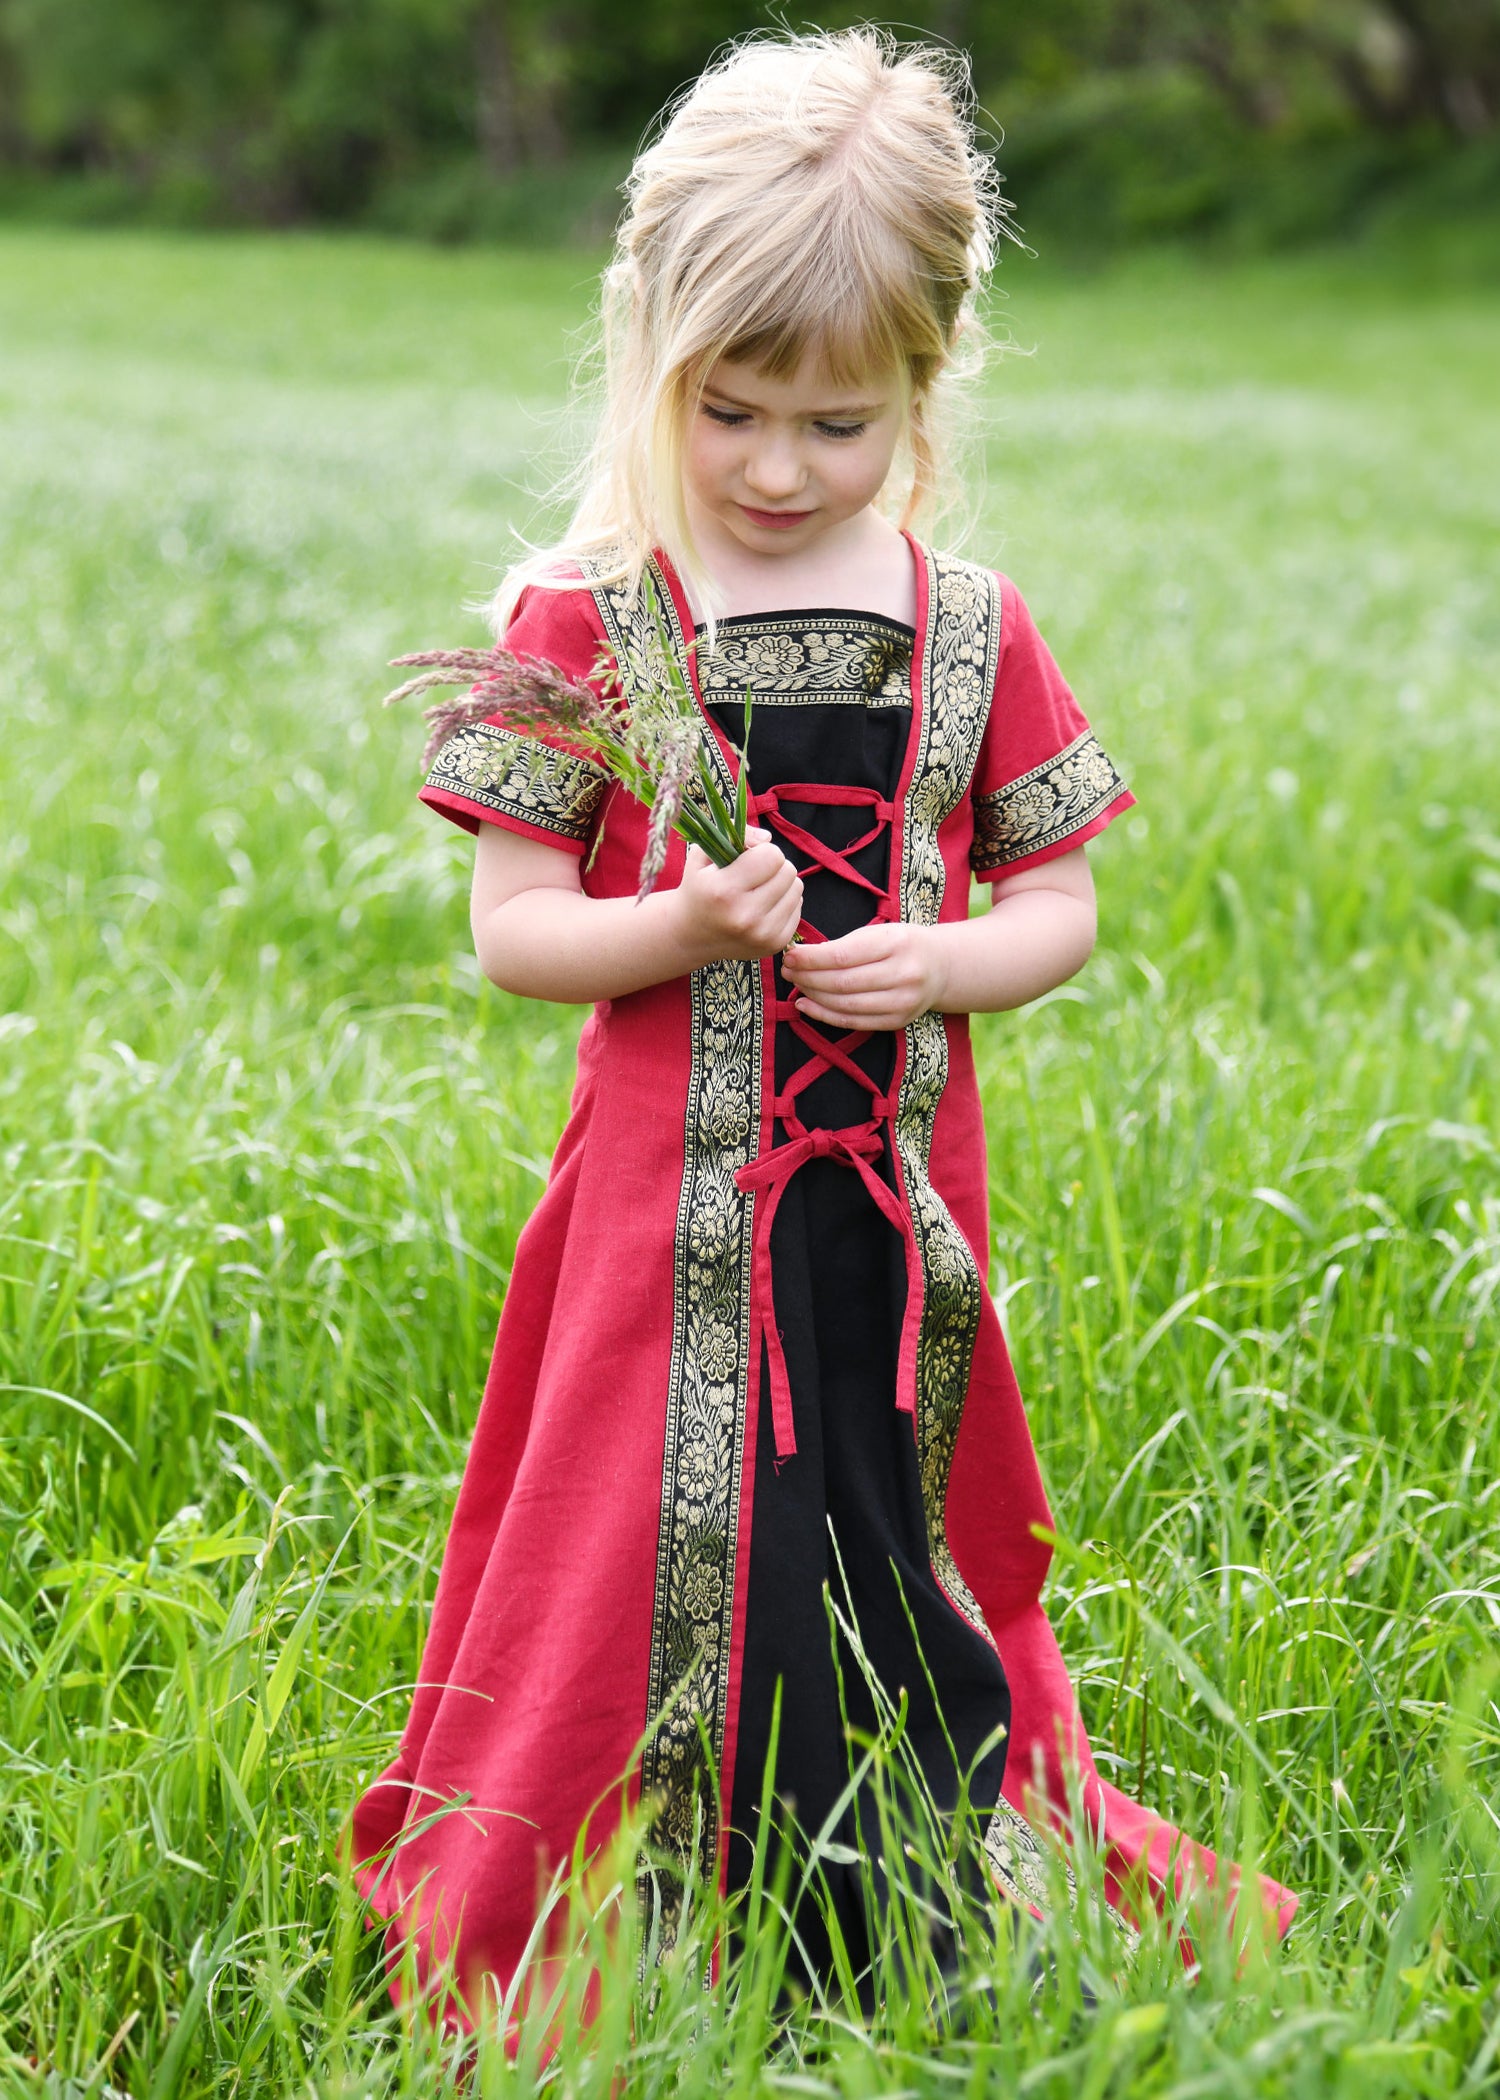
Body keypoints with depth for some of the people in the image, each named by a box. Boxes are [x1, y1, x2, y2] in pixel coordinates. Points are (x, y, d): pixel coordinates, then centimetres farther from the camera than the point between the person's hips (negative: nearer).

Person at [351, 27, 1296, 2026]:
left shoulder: (973, 632, 3)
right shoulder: (584, 621, -4)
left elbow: (1059, 905, 9)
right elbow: (511, 924, -3)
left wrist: (938, 965, -11)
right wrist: (678, 926, -21)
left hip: (896, 1201, 2)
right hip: (677, 1201, -2)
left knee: (894, 1581, 10)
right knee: (676, 1579, -2)